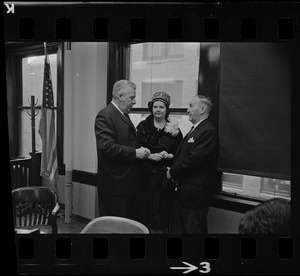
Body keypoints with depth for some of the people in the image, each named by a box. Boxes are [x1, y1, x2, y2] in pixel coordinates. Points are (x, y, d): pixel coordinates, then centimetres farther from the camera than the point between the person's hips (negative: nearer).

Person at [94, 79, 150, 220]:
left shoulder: (124, 115, 17)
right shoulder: (105, 116, -14)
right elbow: (106, 146, -24)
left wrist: (142, 152, 6)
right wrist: (134, 152, -21)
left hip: (128, 181, 9)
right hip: (114, 184, -9)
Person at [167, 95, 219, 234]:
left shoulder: (208, 131, -17)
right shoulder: (195, 129, 15)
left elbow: (193, 159, -23)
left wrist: (172, 172, -11)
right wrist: (174, 171, 1)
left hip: (195, 192, -10)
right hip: (184, 191, 10)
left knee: (193, 229, 2)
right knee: (180, 228, 18)